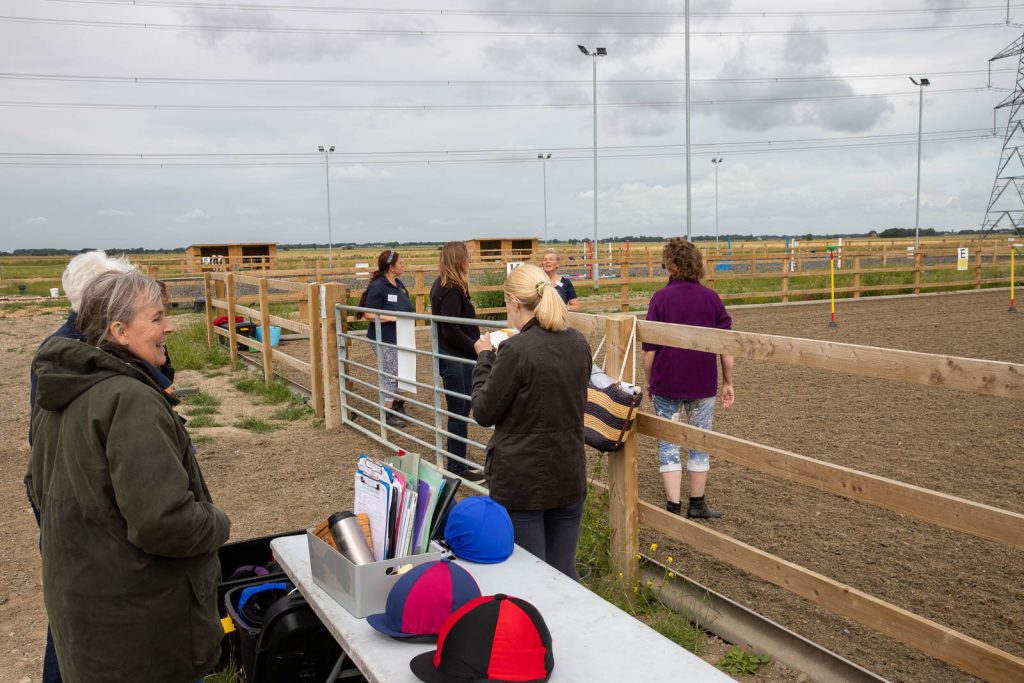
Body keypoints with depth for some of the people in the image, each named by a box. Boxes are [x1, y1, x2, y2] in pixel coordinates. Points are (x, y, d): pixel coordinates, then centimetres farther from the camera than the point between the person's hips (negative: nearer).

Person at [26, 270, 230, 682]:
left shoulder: (56, 399, 5)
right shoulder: (131, 400, -26)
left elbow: (39, 485, 19)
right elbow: (161, 519, -32)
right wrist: (218, 524, -13)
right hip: (138, 611, -9)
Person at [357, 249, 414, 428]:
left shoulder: (398, 284, 10)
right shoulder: (378, 286, -17)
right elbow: (369, 314, -19)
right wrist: (392, 318, -26)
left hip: (400, 338, 9)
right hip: (385, 340, -9)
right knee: (390, 375, -3)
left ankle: (398, 403, 36)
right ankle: (387, 415, 8)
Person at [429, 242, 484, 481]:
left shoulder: (441, 286, 12)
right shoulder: (452, 290, -19)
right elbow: (451, 330, -24)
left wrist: (476, 342, 14)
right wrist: (477, 347, -20)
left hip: (449, 357, 10)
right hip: (457, 360, -10)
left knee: (458, 413, 17)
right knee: (460, 414, 0)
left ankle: (456, 464, 28)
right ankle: (458, 468, 9)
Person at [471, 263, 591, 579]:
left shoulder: (516, 351, -19)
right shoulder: (579, 344, 1)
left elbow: (484, 412, -9)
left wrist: (485, 358, 3)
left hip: (522, 482, -6)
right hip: (569, 478, 6)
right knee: (564, 572, 17)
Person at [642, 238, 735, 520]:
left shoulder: (661, 297, -7)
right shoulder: (711, 297, 0)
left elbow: (649, 348, -7)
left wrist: (649, 381, 5)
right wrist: (728, 382, 10)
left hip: (665, 383, -2)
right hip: (703, 385, 2)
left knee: (668, 444, 8)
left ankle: (674, 507, 6)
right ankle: (697, 505, 23)